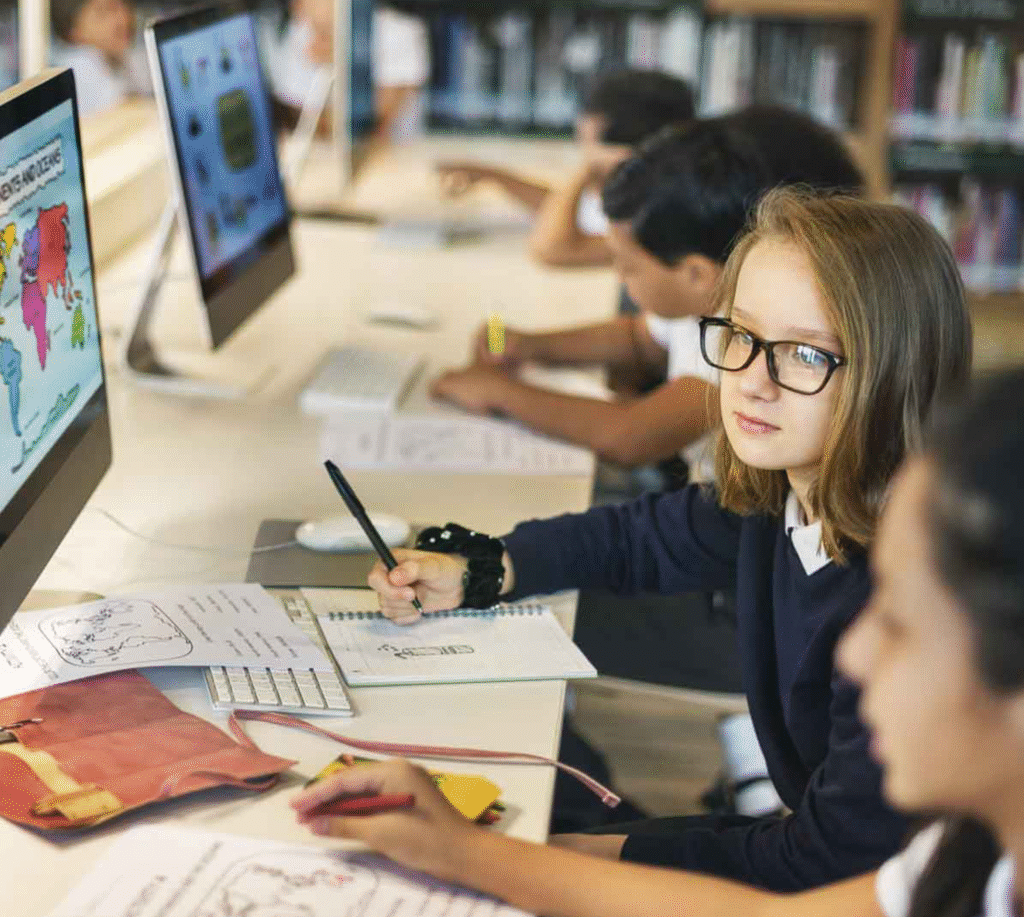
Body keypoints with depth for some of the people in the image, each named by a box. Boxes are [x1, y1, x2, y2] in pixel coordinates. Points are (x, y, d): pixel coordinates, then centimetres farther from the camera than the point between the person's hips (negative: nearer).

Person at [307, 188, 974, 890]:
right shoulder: (772, 502, -5)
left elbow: (833, 862, -26)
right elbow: (635, 537, 15)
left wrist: (603, 854, -20)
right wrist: (471, 575, 1)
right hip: (805, 838, 6)